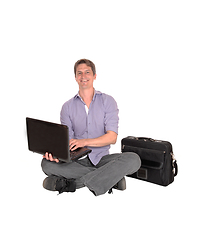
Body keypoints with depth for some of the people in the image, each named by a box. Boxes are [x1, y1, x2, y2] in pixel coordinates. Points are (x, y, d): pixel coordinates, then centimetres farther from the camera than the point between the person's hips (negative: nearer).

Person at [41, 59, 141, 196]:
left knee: (133, 159, -28)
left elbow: (112, 137, -9)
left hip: (101, 158, -1)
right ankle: (110, 177, -23)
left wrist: (84, 141, -25)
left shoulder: (108, 101, 2)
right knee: (47, 164, -27)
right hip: (77, 160, 2)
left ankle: (73, 183, -30)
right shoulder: (68, 107, 8)